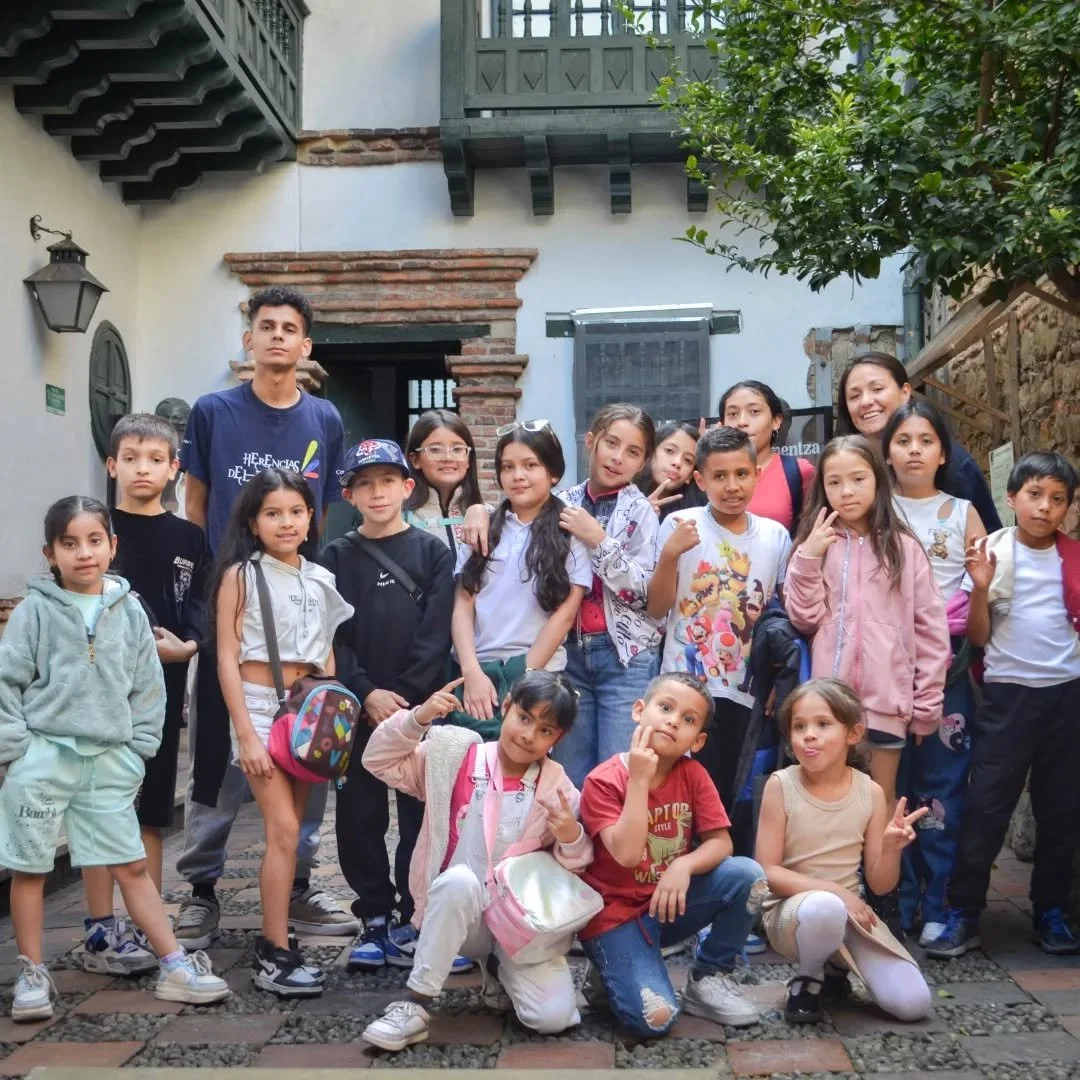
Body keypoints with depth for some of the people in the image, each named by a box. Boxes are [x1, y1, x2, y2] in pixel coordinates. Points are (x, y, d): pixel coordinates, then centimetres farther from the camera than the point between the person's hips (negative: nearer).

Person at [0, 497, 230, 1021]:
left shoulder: (130, 611, 3)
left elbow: (148, 687, 9)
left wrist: (137, 750, 4)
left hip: (109, 762, 2)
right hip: (43, 757, -2)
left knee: (133, 867, 6)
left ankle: (175, 967, 11)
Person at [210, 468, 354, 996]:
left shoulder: (320, 579, 10)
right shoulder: (241, 575, -4)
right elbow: (227, 658, -7)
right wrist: (245, 734, -13)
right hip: (260, 705, -5)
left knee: (290, 828, 5)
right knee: (283, 829, -12)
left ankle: (275, 935, 14)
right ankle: (274, 955, -8)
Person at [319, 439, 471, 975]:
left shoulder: (433, 550, 4)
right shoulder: (336, 557, 8)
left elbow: (435, 632, -4)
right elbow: (333, 634, 0)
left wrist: (405, 698, -11)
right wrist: (366, 694, -12)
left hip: (419, 705, -1)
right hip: (356, 708, 2)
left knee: (421, 814, 1)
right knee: (359, 816, 5)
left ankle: (413, 923, 10)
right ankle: (376, 919, 17)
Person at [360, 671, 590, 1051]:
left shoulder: (557, 788, -3)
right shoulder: (455, 759, -3)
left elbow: (574, 863, 2)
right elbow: (379, 761, -2)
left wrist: (572, 839, -20)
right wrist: (418, 719, -16)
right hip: (457, 912, -1)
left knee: (554, 1017, -20)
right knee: (458, 879, -37)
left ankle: (501, 966, 15)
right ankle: (416, 1005, -24)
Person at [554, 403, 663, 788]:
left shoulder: (640, 511, -2)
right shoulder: (564, 504, 8)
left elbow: (643, 592, -9)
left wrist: (598, 541, -15)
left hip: (626, 657, -3)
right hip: (570, 653, 4)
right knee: (570, 780, 7)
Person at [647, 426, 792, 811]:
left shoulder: (776, 535, 4)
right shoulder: (679, 526, -5)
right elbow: (657, 608, -5)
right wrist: (670, 554, -19)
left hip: (749, 694, 3)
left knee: (738, 800, 10)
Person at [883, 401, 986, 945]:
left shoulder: (963, 513, 8)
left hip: (947, 661, 0)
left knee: (942, 784, 0)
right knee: (888, 783, 4)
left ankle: (938, 908, 10)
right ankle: (895, 903, 15)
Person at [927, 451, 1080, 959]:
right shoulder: (992, 551, -3)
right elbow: (977, 636, -3)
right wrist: (981, 588, -18)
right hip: (1008, 693, -3)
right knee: (986, 807, -2)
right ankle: (962, 915, 5)